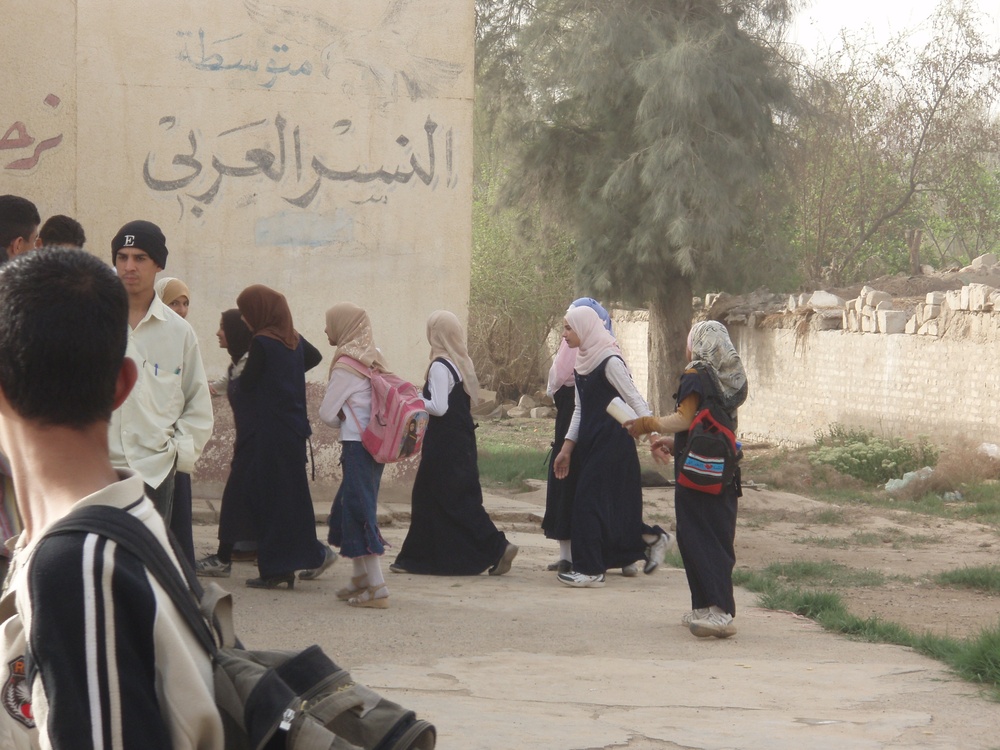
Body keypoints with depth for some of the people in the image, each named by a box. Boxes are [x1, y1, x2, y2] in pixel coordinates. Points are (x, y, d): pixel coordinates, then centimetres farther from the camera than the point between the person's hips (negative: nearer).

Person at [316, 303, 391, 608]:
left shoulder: (346, 364, -14)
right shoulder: (373, 358, 11)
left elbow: (327, 413, -9)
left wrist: (342, 420, 9)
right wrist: (348, 418, 6)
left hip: (357, 445, -8)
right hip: (375, 443, 8)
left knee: (358, 514, -5)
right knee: (347, 509, 17)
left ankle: (377, 589, -7)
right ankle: (360, 579, 22)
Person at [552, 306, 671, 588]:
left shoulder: (610, 361, -14)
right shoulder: (583, 361, 11)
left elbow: (635, 401, -16)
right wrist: (567, 448, 15)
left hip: (612, 443, -8)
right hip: (592, 443, 8)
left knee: (589, 501, -8)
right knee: (610, 504, 11)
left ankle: (590, 570, -3)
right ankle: (652, 538, 26)